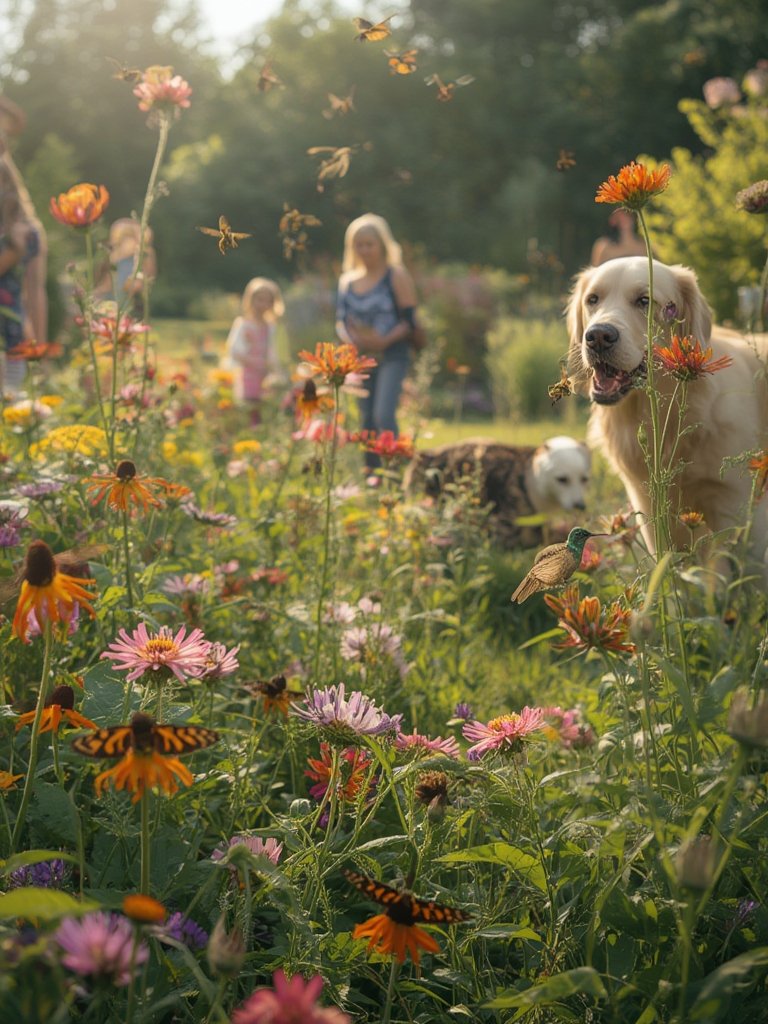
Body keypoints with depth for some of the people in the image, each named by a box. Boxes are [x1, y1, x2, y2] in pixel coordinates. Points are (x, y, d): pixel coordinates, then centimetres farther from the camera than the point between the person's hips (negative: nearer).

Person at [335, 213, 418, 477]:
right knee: (366, 418, 8)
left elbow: (410, 321, -8)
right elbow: (341, 319, 13)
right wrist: (350, 338, -8)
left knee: (384, 415, -18)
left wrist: (384, 341, -21)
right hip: (360, 357, 6)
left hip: (392, 356, -5)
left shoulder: (396, 276, -4)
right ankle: (372, 473, 16)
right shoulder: (348, 281, 12)